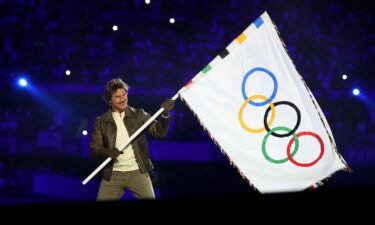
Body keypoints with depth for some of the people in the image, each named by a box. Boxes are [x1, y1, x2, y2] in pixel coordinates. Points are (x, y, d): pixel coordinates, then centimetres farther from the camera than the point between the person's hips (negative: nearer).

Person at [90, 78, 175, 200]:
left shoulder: (138, 115, 4)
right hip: (112, 175, 1)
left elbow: (159, 132, 0)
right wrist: (107, 152, -23)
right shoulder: (101, 122, 4)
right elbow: (94, 148, -1)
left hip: (138, 173, -1)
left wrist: (165, 114, -18)